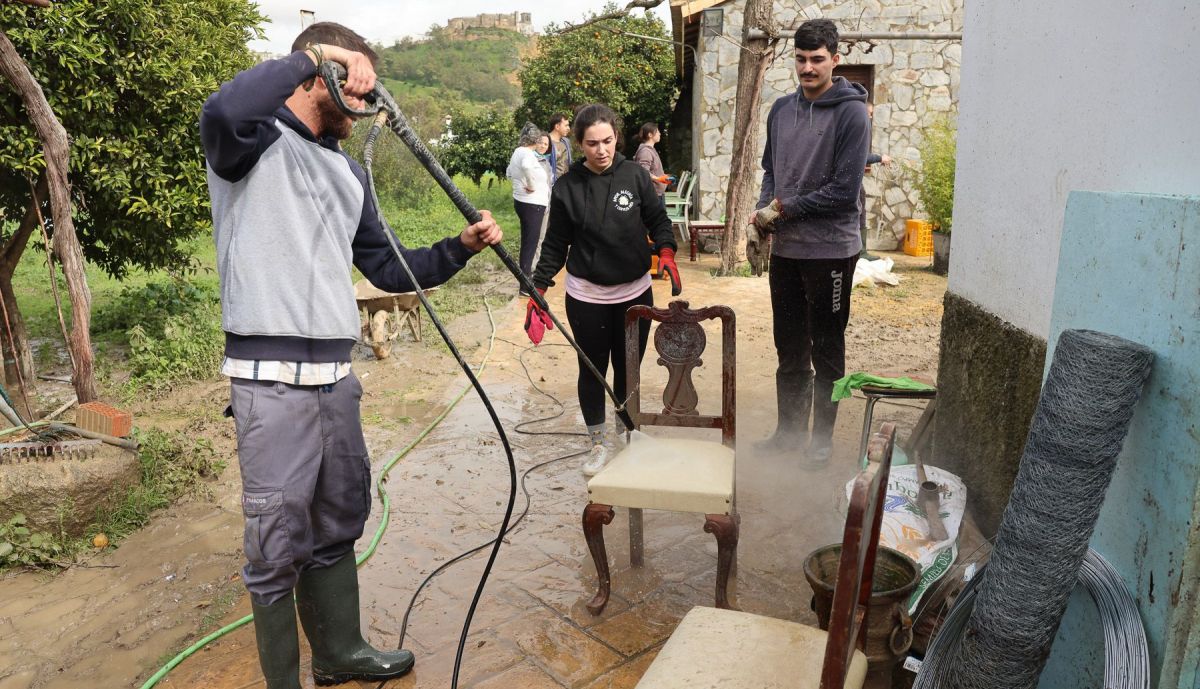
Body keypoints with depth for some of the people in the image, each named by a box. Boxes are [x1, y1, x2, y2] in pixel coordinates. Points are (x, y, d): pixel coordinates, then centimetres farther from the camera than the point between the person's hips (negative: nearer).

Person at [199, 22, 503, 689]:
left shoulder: (348, 171, 16)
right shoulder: (255, 143, -4)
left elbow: (387, 268, 17)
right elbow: (222, 113, -30)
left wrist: (461, 247, 4)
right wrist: (312, 56, -18)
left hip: (336, 375, 8)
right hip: (272, 378, -7)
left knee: (339, 523, 19)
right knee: (279, 543, 2)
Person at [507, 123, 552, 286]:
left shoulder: (518, 152, 12)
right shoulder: (527, 153, -17)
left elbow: (509, 173, 26)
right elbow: (526, 166, -41)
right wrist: (531, 185, -27)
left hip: (522, 201, 10)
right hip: (532, 204, -10)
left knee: (527, 241, 20)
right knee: (530, 243, -5)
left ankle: (525, 276, 31)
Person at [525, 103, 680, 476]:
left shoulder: (635, 175, -5)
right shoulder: (567, 187, -6)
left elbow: (658, 219, 4)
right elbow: (556, 245, 1)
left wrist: (666, 252, -16)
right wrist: (538, 290, -5)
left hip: (635, 293, 1)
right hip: (586, 297, -1)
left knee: (628, 369, 12)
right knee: (592, 370, 8)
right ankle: (597, 443, 25)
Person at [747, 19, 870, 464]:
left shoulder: (851, 112, -11)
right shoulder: (782, 109, 8)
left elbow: (844, 191, -16)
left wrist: (786, 208, -12)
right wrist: (764, 209, -2)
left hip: (830, 250, -6)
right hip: (785, 248, 6)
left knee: (826, 352, 7)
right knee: (789, 349, 15)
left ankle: (822, 438, 22)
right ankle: (789, 431, 29)